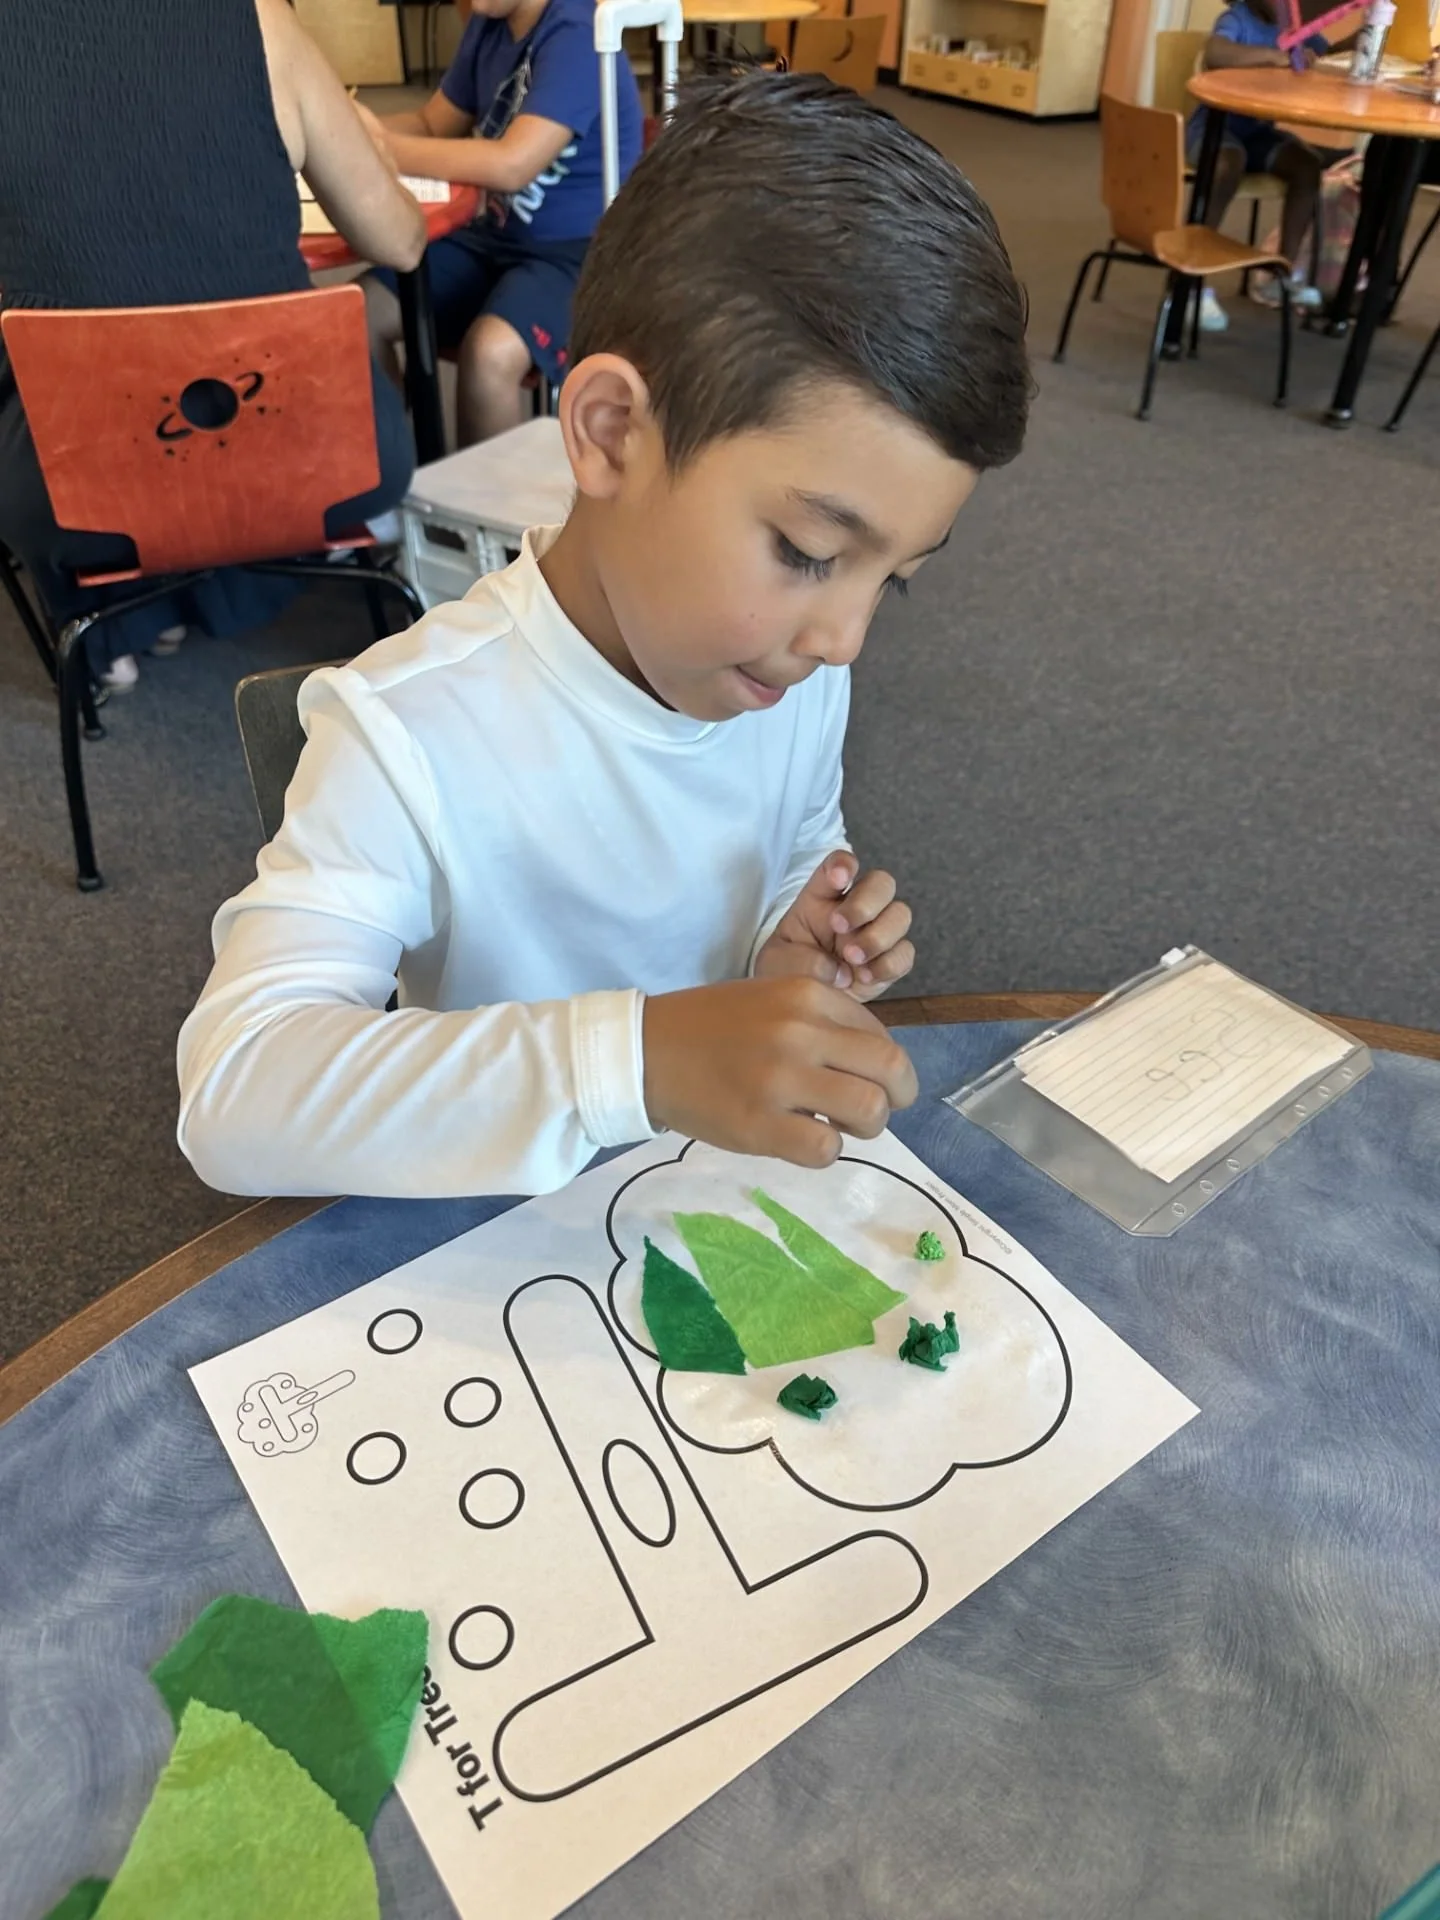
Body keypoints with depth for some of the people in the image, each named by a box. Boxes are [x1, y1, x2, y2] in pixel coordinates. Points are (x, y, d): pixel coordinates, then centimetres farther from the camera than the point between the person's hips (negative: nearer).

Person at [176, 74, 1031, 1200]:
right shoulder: (412, 735, -24)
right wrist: (641, 1058, -43)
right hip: (512, 1238, -3)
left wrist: (793, 951, -11)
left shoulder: (795, 665, -6)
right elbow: (232, 1096, -32)